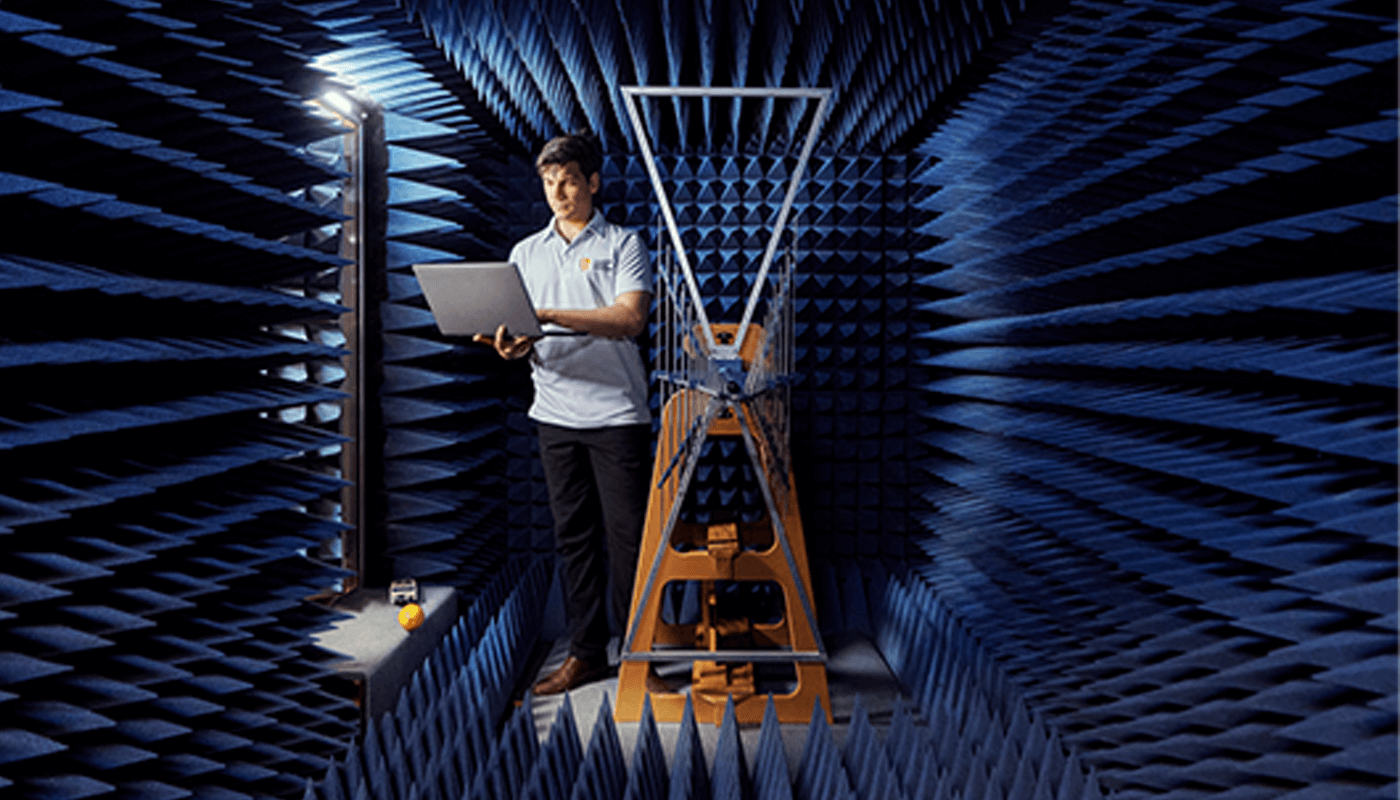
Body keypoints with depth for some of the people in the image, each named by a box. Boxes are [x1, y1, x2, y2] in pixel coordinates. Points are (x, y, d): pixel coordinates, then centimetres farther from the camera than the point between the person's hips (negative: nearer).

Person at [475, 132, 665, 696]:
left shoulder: (623, 244, 2)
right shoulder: (526, 253, 15)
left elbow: (630, 318, -13)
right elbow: (516, 326, 11)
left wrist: (550, 315, -22)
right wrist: (513, 346, -14)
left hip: (617, 413, -4)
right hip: (555, 413, 4)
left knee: (628, 534, -1)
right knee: (573, 535, 9)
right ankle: (586, 652, 19)